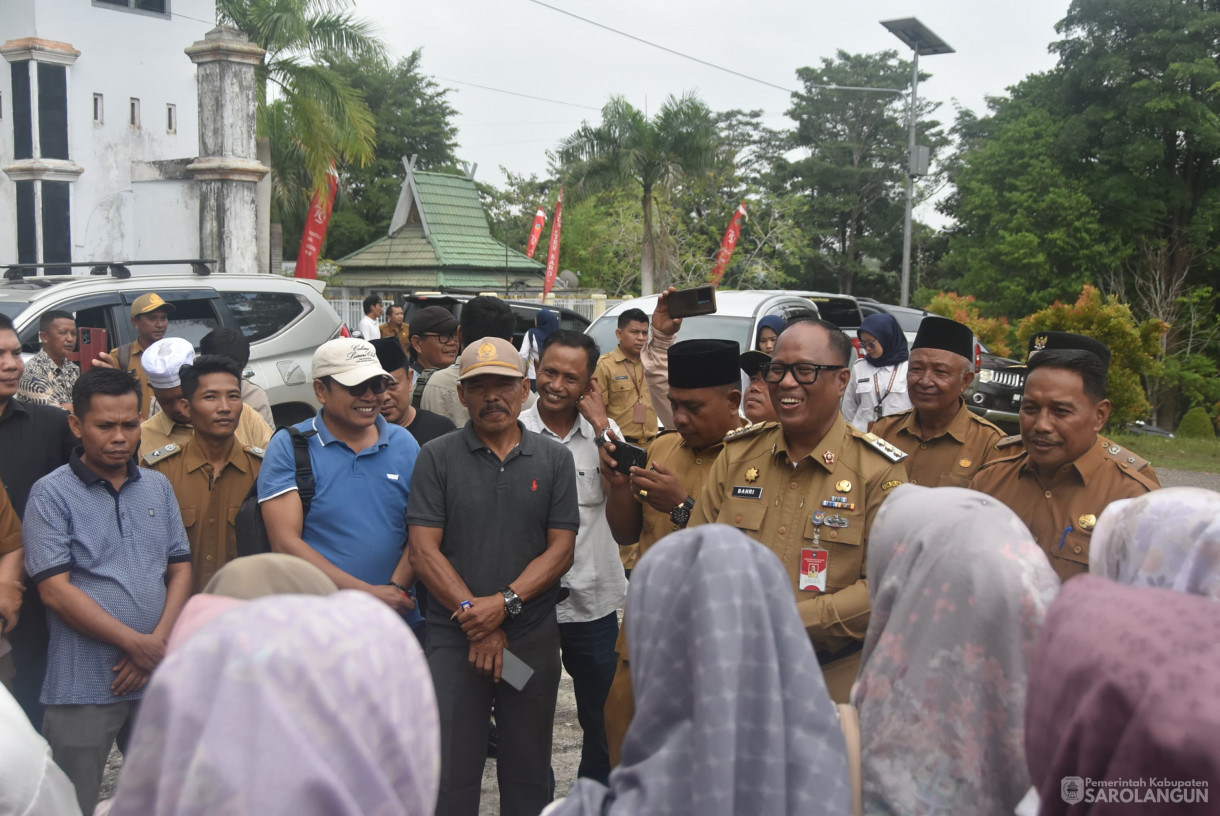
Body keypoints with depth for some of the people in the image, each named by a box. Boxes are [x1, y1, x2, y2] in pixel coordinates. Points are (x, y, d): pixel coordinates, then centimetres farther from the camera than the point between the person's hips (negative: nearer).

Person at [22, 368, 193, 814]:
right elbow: (55, 590, -13)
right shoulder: (51, 494, -7)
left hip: (157, 677, 5)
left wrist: (158, 643, -7)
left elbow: (180, 569, 8)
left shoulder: (158, 487, 8)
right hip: (84, 688, -4)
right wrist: (137, 644, -14)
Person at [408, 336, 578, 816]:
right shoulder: (437, 457, 1)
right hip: (454, 636, -1)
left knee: (528, 773, 12)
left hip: (534, 636, 2)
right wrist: (475, 617, -12)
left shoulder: (554, 459, 5)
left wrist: (505, 602, -13)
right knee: (451, 774, 1)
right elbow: (424, 550, -4)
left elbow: (561, 548, 0)